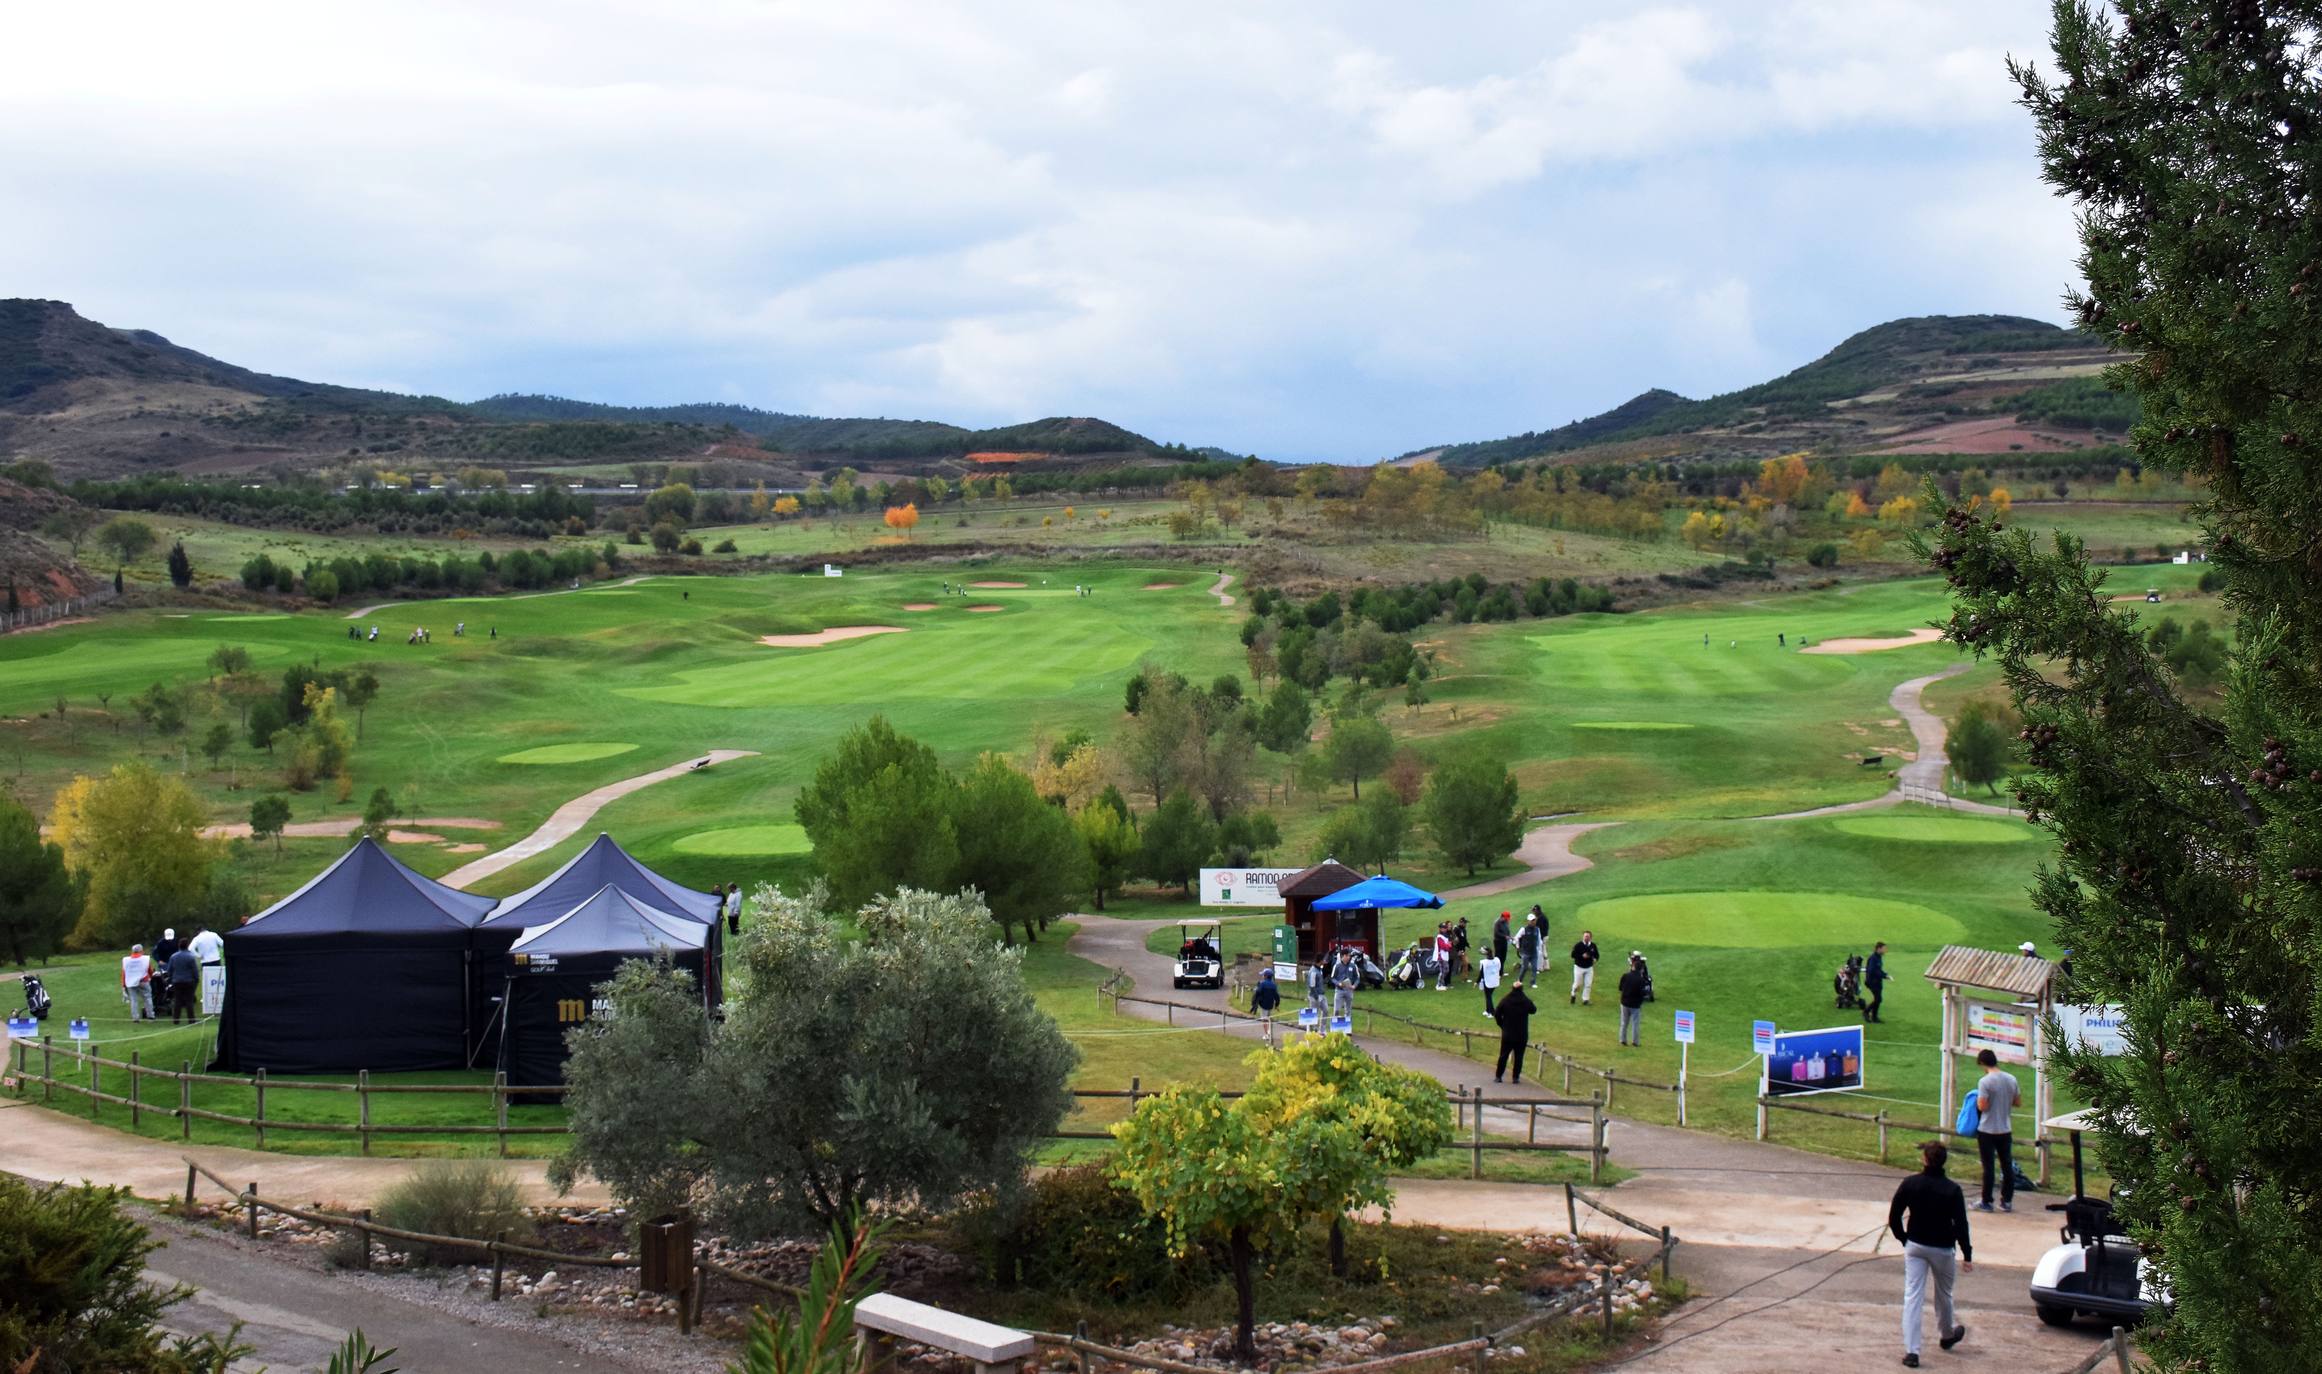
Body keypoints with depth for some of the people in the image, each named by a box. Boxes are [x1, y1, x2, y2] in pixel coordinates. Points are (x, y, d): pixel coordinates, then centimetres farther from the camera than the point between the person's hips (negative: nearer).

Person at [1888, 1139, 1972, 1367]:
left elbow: (1893, 1218, -5)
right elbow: (1961, 1225, -14)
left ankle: (1911, 1351, -10)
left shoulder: (1909, 1184, -9)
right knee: (1943, 1294, 22)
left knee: (1912, 1297, -1)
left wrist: (1904, 1239, 10)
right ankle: (1948, 1334, 45)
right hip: (1942, 1249, 0)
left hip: (1915, 1246, 0)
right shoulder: (1952, 1190, -13)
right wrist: (1967, 1255, -8)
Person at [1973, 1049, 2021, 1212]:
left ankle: (1986, 1202, 8)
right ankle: (2007, 1201, 17)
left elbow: (1982, 1106, -20)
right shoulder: (2011, 1079, 0)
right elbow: (2016, 1102, 10)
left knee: (1988, 1167, 2)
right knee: (2007, 1166, 12)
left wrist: (1978, 1100, 0)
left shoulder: (1985, 1082, -18)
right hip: (2006, 1129, 5)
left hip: (1987, 1131, -5)